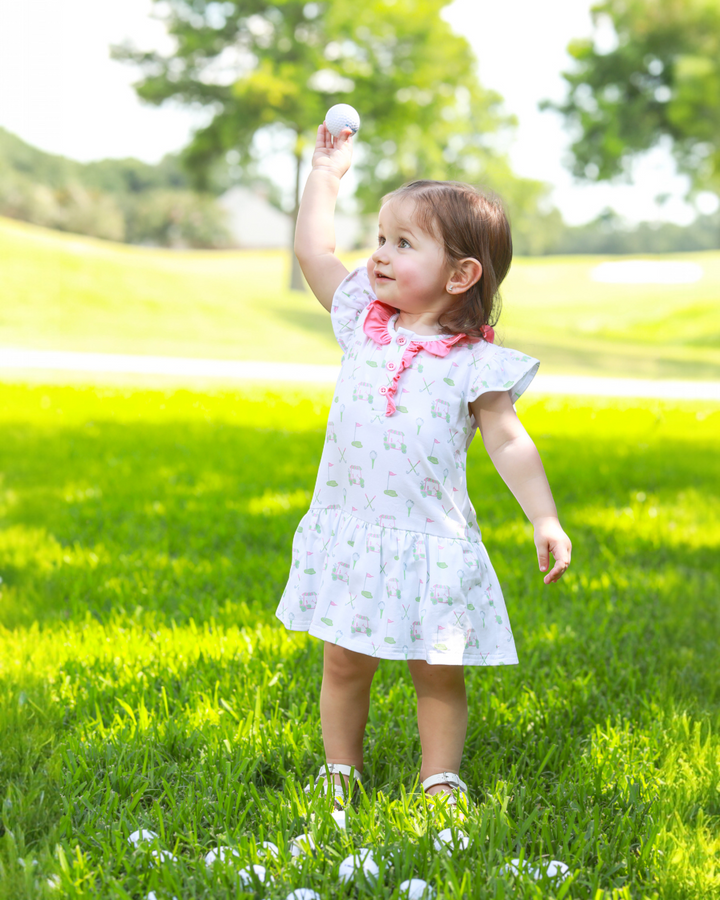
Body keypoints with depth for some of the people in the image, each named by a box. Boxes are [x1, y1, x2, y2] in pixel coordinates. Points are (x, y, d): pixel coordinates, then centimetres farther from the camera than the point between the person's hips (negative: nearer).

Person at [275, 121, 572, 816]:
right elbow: (312, 251, 9)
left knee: (439, 673, 5)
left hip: (431, 542, -3)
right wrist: (325, 174, 12)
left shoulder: (476, 362, -6)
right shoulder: (363, 323, 5)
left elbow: (509, 444, -6)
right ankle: (339, 772, 26)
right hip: (350, 532, 3)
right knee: (343, 664, 11)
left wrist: (545, 520, -13)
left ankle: (440, 781, 18)